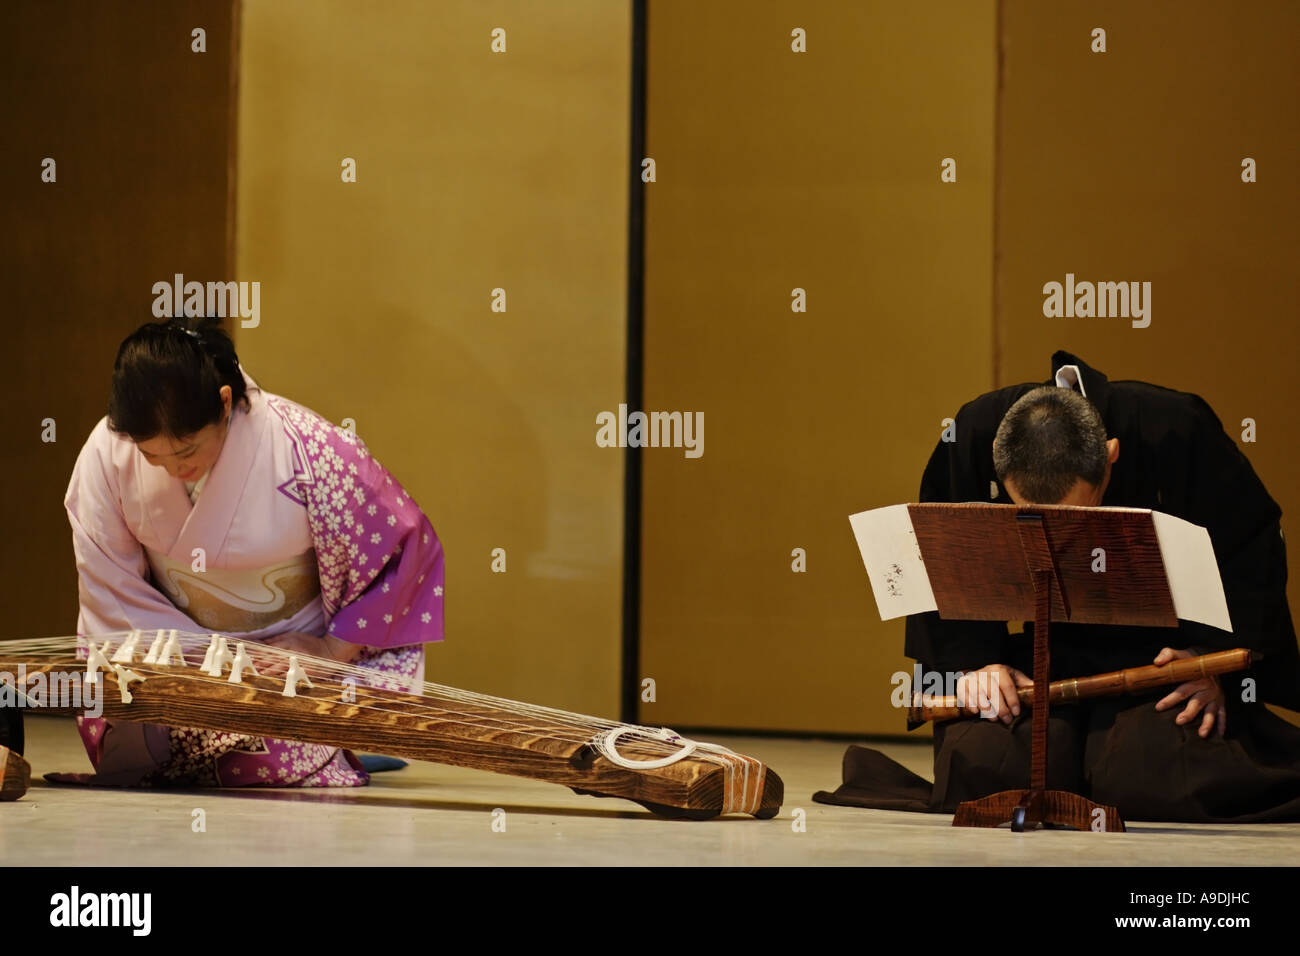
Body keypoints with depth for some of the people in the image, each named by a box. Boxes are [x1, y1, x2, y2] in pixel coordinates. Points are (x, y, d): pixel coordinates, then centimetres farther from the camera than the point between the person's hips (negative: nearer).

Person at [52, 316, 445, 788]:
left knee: (276, 763, -24)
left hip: (299, 651, -3)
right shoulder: (107, 453, -17)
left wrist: (336, 649, -14)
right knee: (125, 756, -13)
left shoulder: (308, 449, -26)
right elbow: (110, 586, -9)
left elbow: (405, 542, -14)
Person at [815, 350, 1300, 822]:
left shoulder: (1177, 433, -24)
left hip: (1162, 652, -2)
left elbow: (1253, 552, -9)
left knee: (1146, 780, -27)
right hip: (1047, 654, 2)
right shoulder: (972, 438, -17)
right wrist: (974, 660, -14)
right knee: (975, 769, -21)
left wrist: (1211, 657, -18)